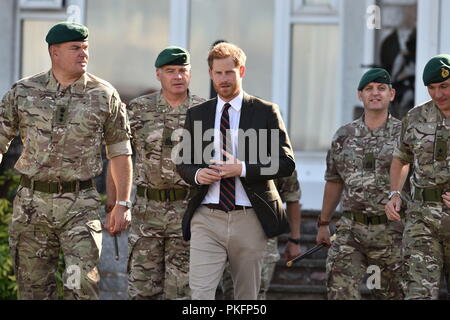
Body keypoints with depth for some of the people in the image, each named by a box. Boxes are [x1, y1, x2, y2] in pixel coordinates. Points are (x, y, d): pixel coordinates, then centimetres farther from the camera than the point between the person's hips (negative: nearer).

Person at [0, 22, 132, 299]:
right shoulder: (23, 92, 4)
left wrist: (123, 204, 3)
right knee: (33, 288, 7)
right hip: (32, 203, 2)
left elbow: (120, 152, 8)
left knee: (83, 286, -11)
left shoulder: (104, 95, 2)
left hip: (81, 206, -1)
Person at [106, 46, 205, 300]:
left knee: (181, 291, -1)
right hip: (147, 210, 2)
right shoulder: (139, 110, 3)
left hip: (188, 212, -2)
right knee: (142, 290, 4)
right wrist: (113, 208, 2)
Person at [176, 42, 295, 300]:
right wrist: (197, 174, -7)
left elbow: (286, 163, -2)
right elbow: (183, 164, 17)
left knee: (247, 297, 8)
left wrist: (243, 169, -15)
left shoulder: (266, 112, 4)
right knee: (200, 293, -12)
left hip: (249, 220, -1)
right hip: (207, 219, 1)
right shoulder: (197, 114, 12)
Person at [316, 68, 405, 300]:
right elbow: (334, 181, 19)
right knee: (340, 288, -11)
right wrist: (323, 223, 21)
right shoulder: (344, 136, 9)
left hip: (390, 231, -2)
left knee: (391, 293, 6)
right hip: (350, 229, 2)